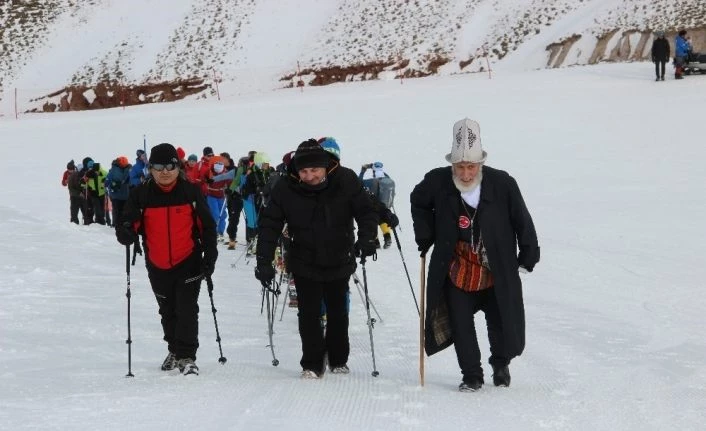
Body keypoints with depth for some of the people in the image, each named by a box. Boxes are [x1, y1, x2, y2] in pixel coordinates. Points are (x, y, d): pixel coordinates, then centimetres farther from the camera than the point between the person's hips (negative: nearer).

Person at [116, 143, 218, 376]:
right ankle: (174, 350, 34)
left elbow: (207, 226, 1)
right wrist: (126, 233, -28)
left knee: (186, 309, -10)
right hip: (157, 265, 3)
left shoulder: (191, 192, -5)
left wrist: (209, 257, -5)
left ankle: (186, 356, -4)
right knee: (167, 310, 17)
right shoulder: (141, 194, -3)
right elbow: (130, 224, -4)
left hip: (188, 262, -3)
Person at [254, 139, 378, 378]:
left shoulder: (346, 181, -15)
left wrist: (367, 238, -26)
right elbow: (270, 224, -10)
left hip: (339, 262, 1)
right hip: (305, 265, -1)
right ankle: (312, 364, 8)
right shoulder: (285, 189, -15)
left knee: (338, 313, 15)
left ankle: (338, 360, 31)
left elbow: (365, 212, -8)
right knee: (309, 314, -3)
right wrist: (264, 261, -16)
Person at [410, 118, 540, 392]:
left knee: (502, 324, 9)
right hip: (457, 274, 1)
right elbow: (418, 203, 13)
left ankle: (501, 364, 38)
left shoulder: (502, 184, -15)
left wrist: (529, 255, 2)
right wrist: (425, 236, 6)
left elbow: (522, 221, -3)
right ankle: (471, 376, 20)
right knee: (461, 327, 3)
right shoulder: (437, 182, -10)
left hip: (496, 274, -1)